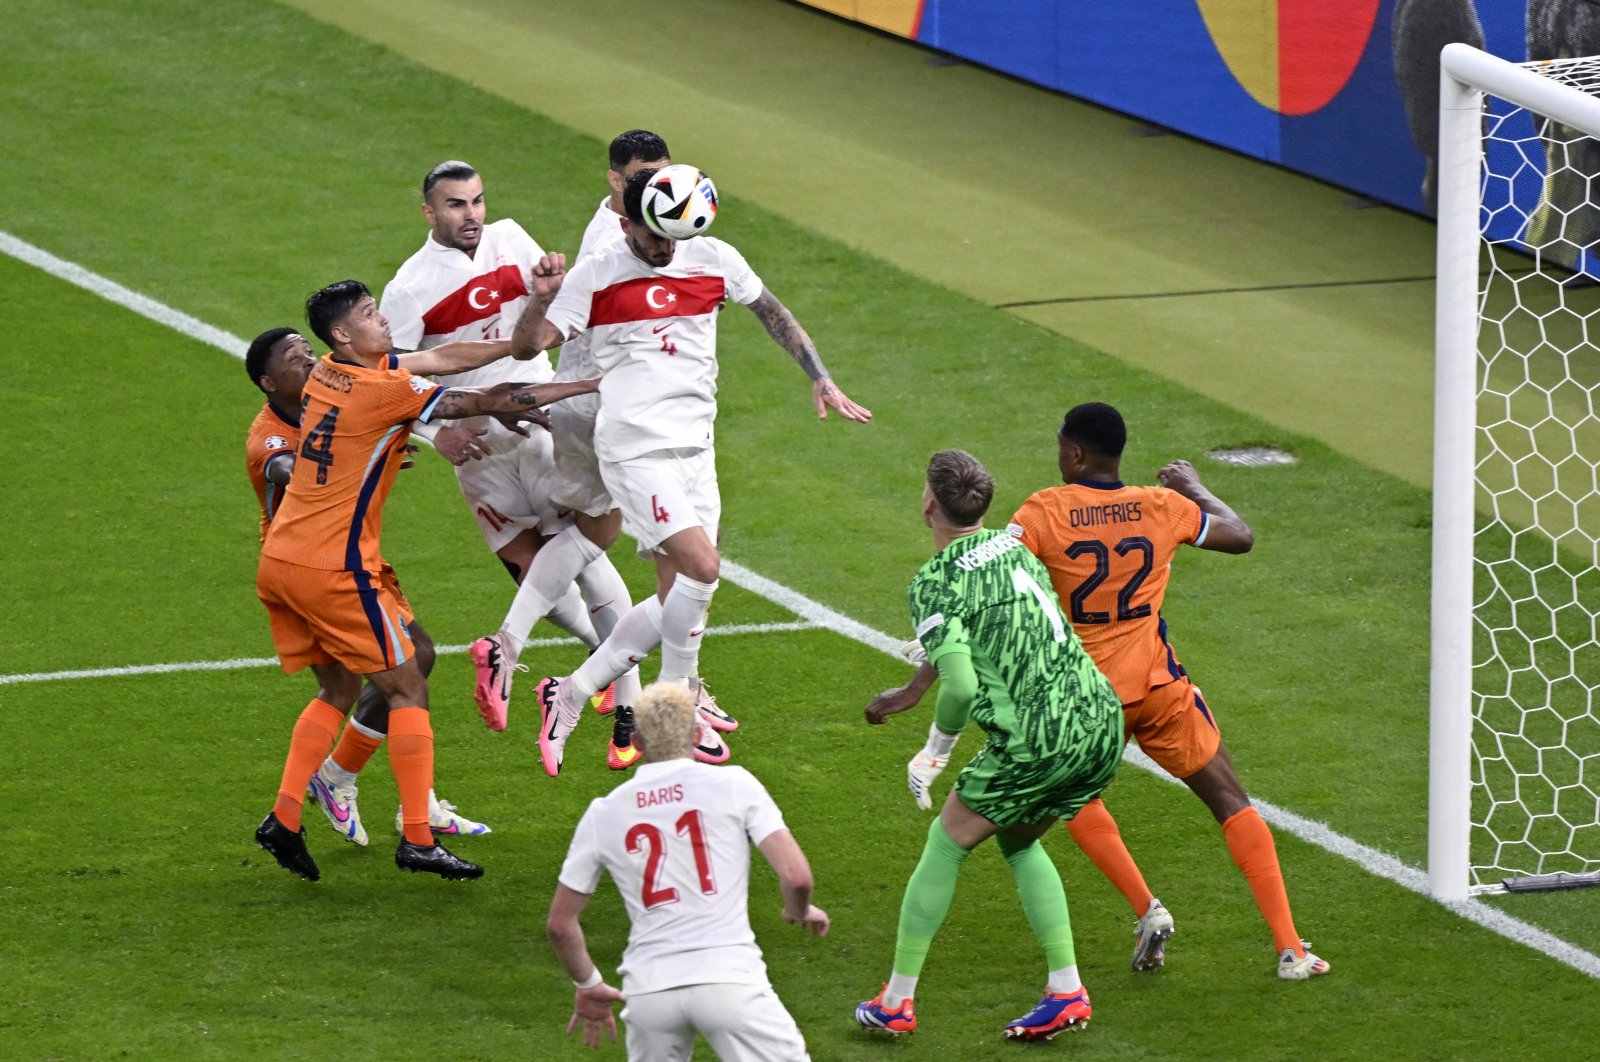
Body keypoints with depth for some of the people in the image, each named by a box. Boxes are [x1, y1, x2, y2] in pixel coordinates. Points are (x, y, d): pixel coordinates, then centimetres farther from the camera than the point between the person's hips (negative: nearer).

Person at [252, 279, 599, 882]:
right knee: (407, 691, 2)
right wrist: (588, 386, -1)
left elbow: (438, 360, 16)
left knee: (339, 692, 18)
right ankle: (417, 840, -2)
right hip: (334, 568, -8)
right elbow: (487, 402, -9)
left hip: (279, 562, 8)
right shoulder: (385, 392, -15)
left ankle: (283, 819, 7)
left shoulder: (327, 374, 8)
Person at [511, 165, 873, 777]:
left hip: (694, 449, 6)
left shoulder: (713, 260, 6)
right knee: (701, 566, -20)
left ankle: (570, 694, 13)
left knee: (677, 600, 1)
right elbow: (526, 346, -7)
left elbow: (772, 313, 20)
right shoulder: (595, 276, -5)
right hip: (635, 449, -6)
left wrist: (821, 379, 14)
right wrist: (543, 298, -26)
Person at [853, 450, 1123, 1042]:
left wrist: (934, 753, -2)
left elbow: (960, 686, -18)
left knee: (946, 843, 12)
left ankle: (897, 1002, 18)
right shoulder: (1014, 544, 13)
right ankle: (1067, 991, 19)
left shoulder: (935, 584, -9)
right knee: (1018, 840, 27)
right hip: (1101, 721, 7)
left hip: (1036, 743, -7)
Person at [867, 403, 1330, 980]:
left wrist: (917, 688, -15)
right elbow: (1240, 536, 12)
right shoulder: (1161, 506, -5)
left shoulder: (1043, 513, -12)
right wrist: (1194, 487, 30)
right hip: (1160, 688, 1)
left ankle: (1147, 909, 7)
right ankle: (1289, 948, 3)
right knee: (1230, 800, 11)